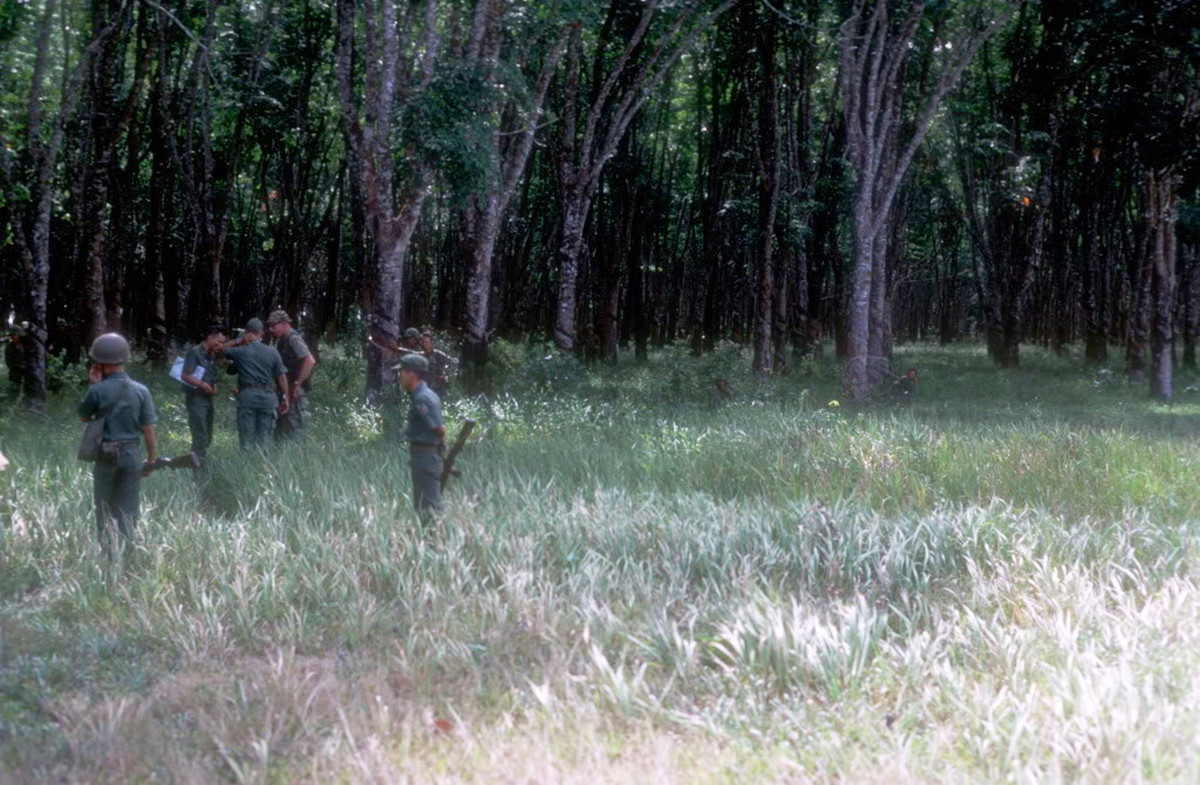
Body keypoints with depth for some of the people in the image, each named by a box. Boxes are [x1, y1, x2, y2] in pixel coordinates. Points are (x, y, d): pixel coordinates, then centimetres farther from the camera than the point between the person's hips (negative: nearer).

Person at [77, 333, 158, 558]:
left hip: (105, 454, -2)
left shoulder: (97, 391, -12)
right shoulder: (141, 391, -5)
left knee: (104, 508, 11)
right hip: (132, 454, 2)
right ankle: (127, 552, 12)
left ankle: (106, 553, 12)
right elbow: (148, 429, -3)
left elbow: (84, 416, 5)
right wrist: (152, 459, 6)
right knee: (128, 510, 11)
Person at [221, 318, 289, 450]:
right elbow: (281, 377, 3)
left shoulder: (240, 351, 0)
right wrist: (284, 397, 11)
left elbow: (223, 348, 19)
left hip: (247, 395, -2)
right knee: (265, 438, 6)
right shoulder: (272, 353, 4)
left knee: (247, 439, 0)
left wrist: (239, 341, 12)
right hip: (268, 396, 2)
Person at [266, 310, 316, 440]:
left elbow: (310, 361, -26)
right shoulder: (281, 341, 16)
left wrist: (297, 384, -24)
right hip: (285, 394, 10)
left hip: (295, 394, -10)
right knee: (281, 433, 13)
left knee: (293, 431, -8)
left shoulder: (294, 339, -13)